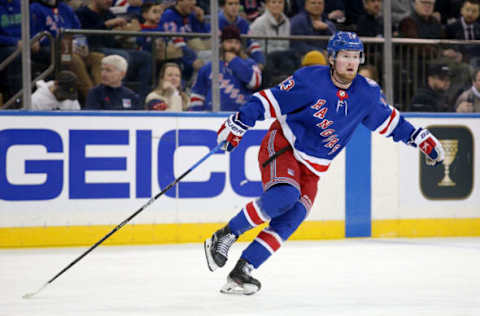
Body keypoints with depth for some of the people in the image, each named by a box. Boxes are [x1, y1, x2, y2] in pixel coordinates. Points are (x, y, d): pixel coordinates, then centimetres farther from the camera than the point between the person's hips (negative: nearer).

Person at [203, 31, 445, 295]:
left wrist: (422, 138, 12)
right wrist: (238, 124, -16)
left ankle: (242, 271, -11)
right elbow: (270, 100, -12)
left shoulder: (367, 94, 0)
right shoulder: (310, 80, -15)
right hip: (281, 146, -5)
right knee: (283, 196, -31)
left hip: (312, 169, 5)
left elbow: (389, 120, 15)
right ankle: (225, 236, -18)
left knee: (290, 219, -13)